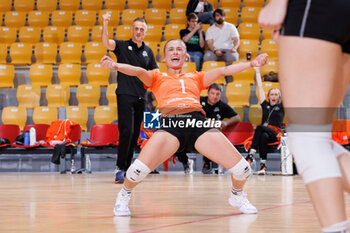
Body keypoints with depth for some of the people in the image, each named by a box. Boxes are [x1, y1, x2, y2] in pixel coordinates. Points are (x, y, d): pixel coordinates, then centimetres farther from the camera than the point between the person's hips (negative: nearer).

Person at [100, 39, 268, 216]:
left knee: (242, 169, -10)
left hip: (199, 124, 2)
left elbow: (222, 71, 21)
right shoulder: (157, 78, 26)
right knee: (138, 169, -24)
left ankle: (237, 196, 24)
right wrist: (116, 66, -13)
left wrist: (251, 63, 9)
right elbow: (139, 71, 7)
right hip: (170, 124, -2)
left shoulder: (195, 78, 31)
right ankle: (124, 195, 11)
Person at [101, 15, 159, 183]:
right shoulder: (122, 46, 3)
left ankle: (127, 169, 14)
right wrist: (105, 24, -30)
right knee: (127, 131, -17)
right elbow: (106, 43, -16)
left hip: (141, 97, 5)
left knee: (135, 135, 6)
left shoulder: (148, 51, 15)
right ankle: (120, 168, -10)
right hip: (125, 95, -5)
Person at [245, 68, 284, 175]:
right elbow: (260, 88, 23)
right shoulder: (265, 105, 20)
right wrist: (257, 72, 25)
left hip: (275, 135, -2)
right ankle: (262, 165, -44)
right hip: (263, 133, 3)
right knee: (263, 136, -35)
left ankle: (251, 155, -39)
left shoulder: (281, 107, 15)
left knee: (260, 127, -33)